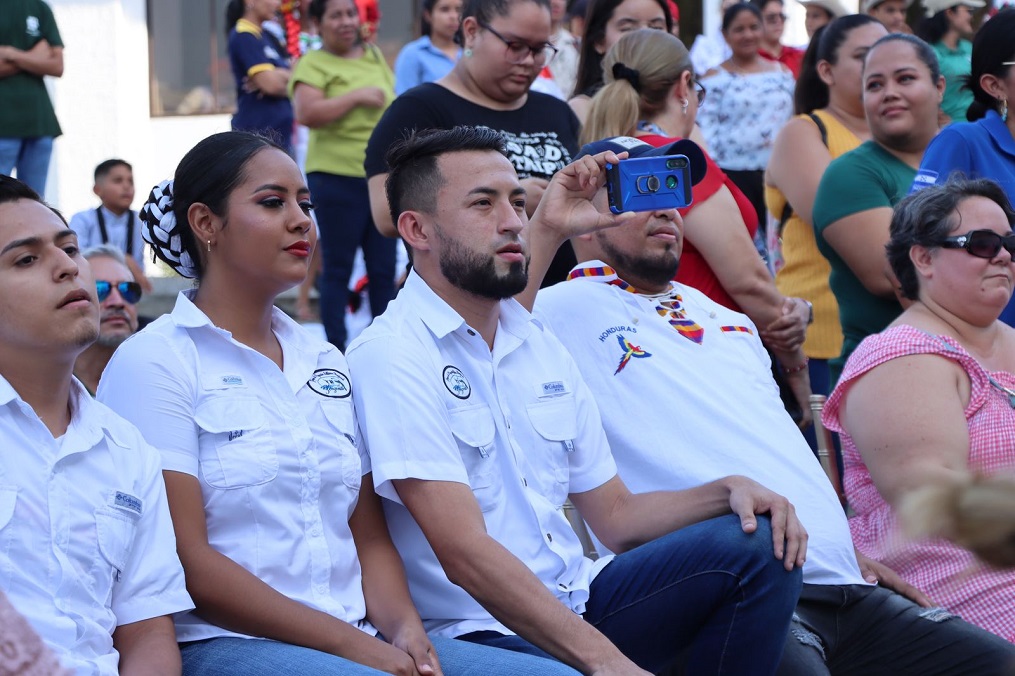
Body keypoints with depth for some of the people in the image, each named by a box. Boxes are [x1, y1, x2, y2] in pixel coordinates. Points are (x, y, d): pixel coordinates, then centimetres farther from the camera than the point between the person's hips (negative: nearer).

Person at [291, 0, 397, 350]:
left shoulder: (374, 56, 13)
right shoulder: (313, 64, -6)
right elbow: (307, 113, -22)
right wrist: (357, 96, -18)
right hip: (337, 177, -6)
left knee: (384, 269, 8)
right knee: (338, 269, 1)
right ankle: (336, 351, 7)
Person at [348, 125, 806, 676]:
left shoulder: (539, 346, 16)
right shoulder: (390, 357, -12)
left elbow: (615, 515, 18)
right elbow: (465, 553, -20)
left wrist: (728, 491, -1)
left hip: (576, 603, 8)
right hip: (476, 631, -8)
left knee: (757, 544, -9)